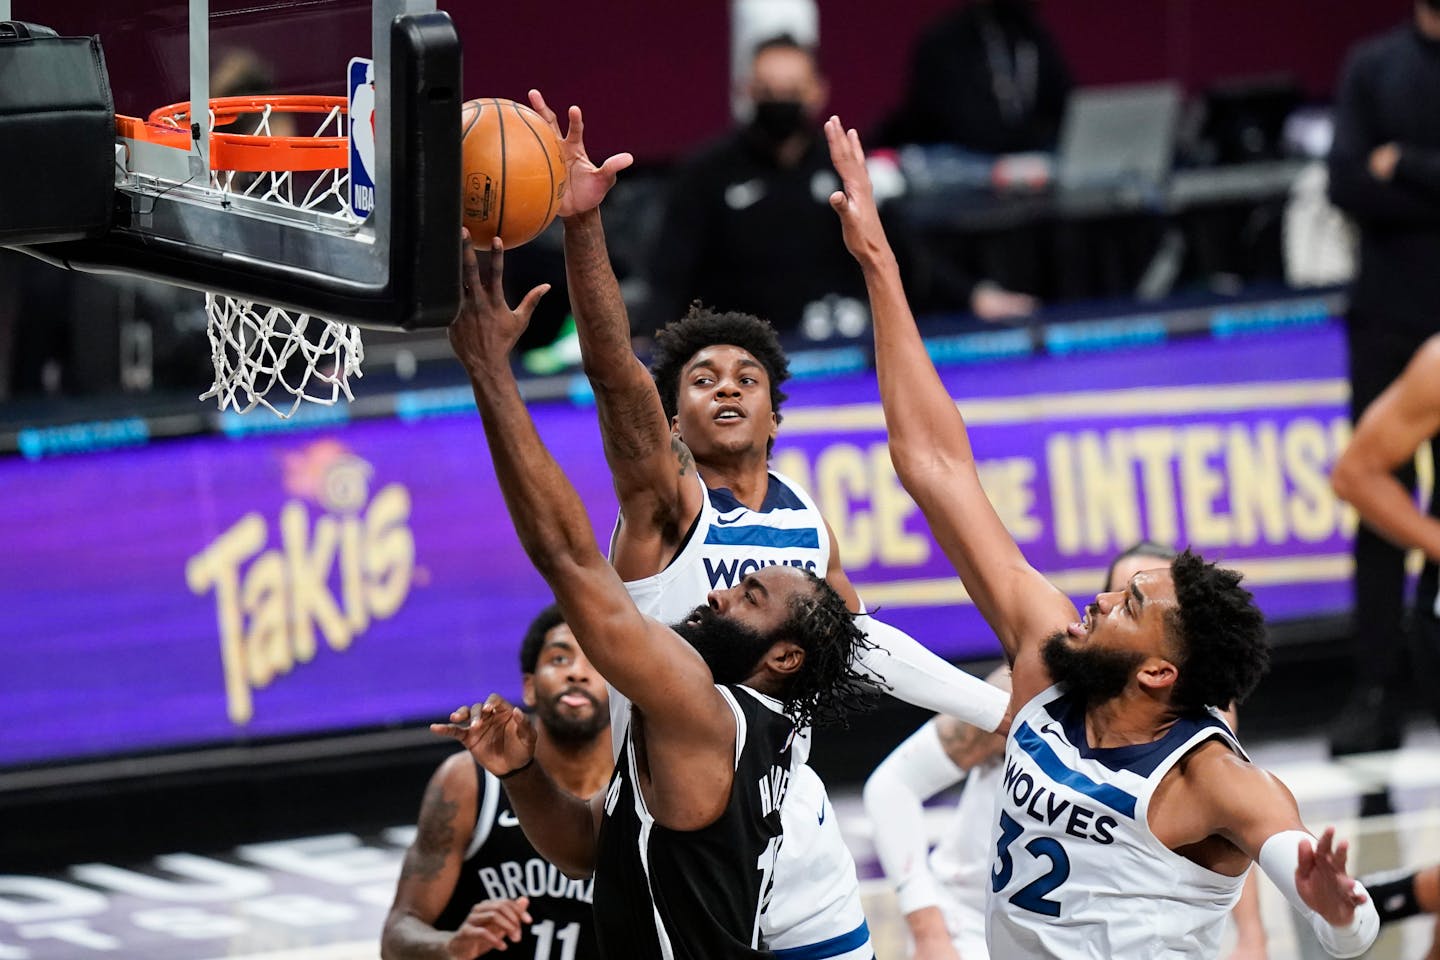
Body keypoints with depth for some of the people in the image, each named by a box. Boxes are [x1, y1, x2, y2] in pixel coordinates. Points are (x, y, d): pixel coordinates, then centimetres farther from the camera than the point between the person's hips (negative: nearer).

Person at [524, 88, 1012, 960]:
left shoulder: (806, 518, 7)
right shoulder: (665, 500, -10)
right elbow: (613, 369, -27)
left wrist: (1003, 711, 26)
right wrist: (583, 226, -42)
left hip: (788, 820, 6)